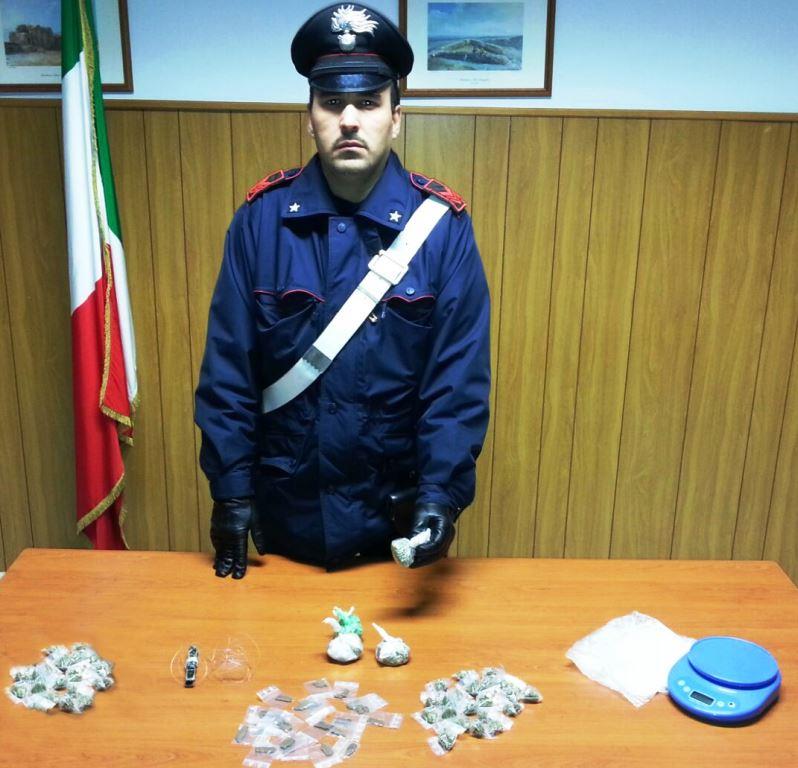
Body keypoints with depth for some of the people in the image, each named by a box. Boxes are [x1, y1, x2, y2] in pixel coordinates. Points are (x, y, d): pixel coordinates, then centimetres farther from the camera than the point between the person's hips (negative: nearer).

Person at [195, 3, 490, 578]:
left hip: (395, 509, -1)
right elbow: (228, 369, -6)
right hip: (286, 507, 1)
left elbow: (460, 377, -11)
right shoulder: (262, 217, -8)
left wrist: (442, 494, -19)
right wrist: (231, 488, -6)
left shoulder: (442, 226, -11)